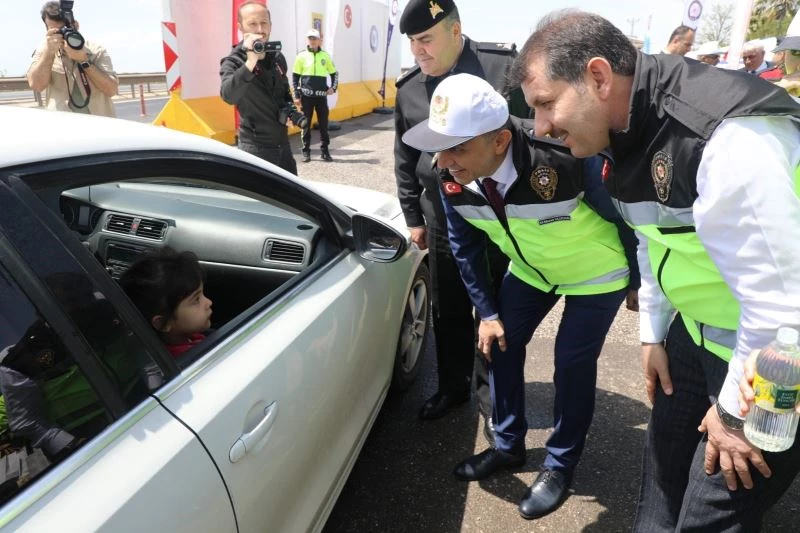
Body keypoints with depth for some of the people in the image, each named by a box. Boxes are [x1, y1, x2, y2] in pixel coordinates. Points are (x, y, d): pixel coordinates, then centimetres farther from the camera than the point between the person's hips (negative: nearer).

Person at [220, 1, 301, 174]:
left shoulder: (278, 58, 7)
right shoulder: (233, 62, -11)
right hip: (255, 147, -6)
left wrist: (290, 111, 3)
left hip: (282, 143, 6)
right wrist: (251, 61, -40)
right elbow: (228, 95, -32)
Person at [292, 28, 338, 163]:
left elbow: (334, 73, 16)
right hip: (306, 96, -1)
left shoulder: (325, 56, 7)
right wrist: (296, 95, -3)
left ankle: (324, 151, 13)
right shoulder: (301, 56, 1)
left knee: (324, 124, 4)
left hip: (321, 96, 2)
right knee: (306, 124, 2)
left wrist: (333, 87, -1)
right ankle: (306, 152, 10)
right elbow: (295, 77, 3)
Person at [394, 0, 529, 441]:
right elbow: (405, 159, 12)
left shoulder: (503, 67, -9)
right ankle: (453, 386, 35)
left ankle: (492, 398, 27)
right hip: (442, 220, 4)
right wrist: (413, 216, 13)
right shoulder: (408, 88, 3)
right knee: (448, 311, 14)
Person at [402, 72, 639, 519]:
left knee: (572, 363, -4)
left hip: (597, 272, -4)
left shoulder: (571, 162, -40)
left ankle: (561, 465, 22)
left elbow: (624, 218, -20)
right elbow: (466, 248, -5)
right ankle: (509, 445, 29)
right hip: (531, 268, 5)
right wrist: (488, 312, -1)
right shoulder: (452, 180, -24)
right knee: (500, 345, 6)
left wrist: (636, 284, -5)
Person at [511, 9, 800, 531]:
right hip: (698, 333, 8)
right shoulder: (631, 130, -2)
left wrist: (737, 411, -17)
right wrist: (653, 333, 14)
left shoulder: (729, 137, -32)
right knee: (664, 484, 20)